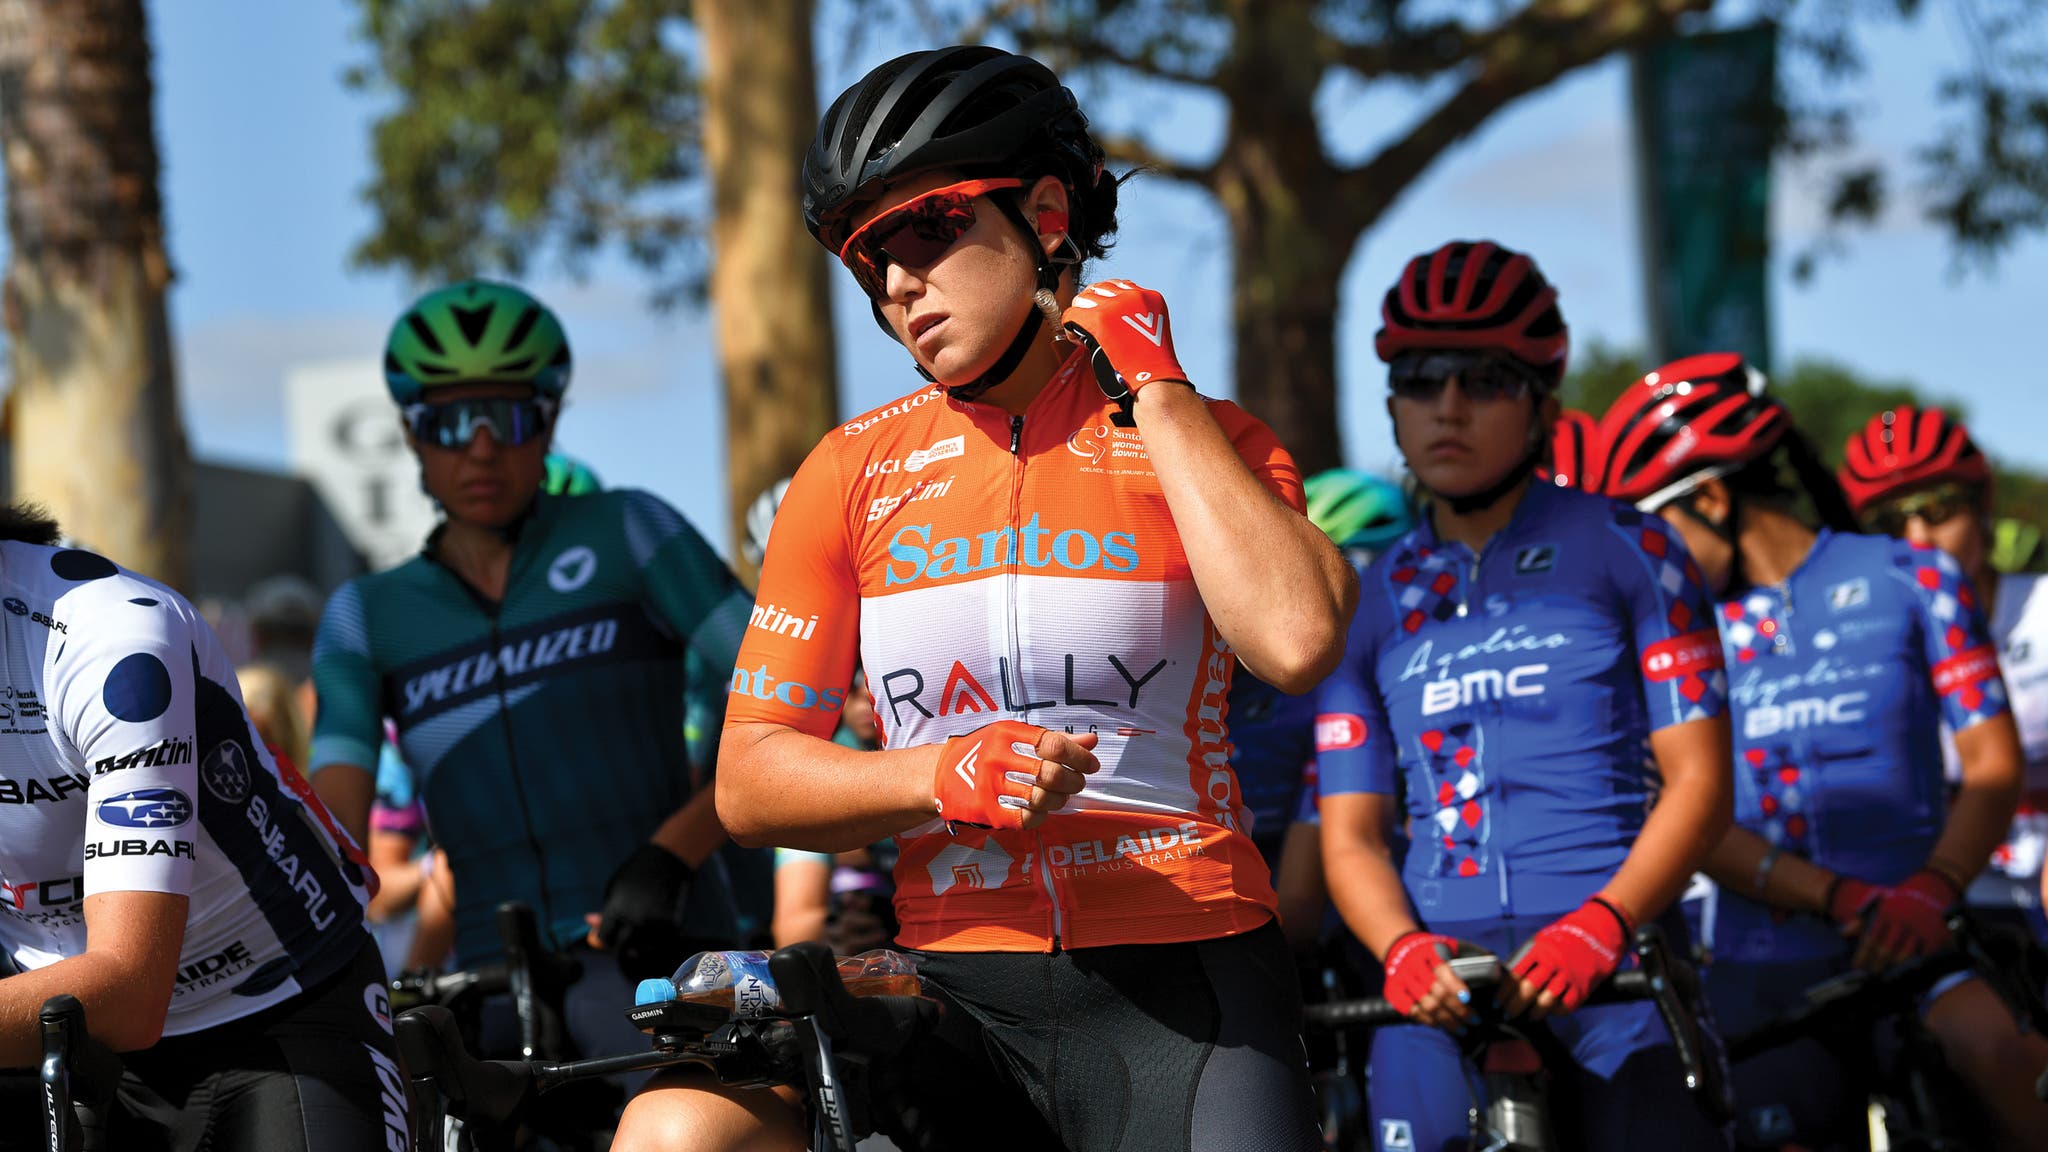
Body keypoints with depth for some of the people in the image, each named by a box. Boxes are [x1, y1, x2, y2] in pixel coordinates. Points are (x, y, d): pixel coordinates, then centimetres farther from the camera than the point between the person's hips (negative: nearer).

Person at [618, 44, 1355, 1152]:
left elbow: (1295, 641, -17)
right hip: (952, 991, 2)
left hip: (1178, 989, -2)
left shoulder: (1201, 440, 4)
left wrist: (1155, 396, -9)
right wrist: (946, 777, -13)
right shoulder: (850, 474, 10)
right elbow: (750, 779, 6)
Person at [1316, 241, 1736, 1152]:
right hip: (1441, 986, 2)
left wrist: (1599, 923, -15)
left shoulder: (1627, 555, 9)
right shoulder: (1370, 606, 16)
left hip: (1614, 963, -2)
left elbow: (1698, 779, 2)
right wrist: (1403, 949, -12)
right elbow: (1350, 833, 10)